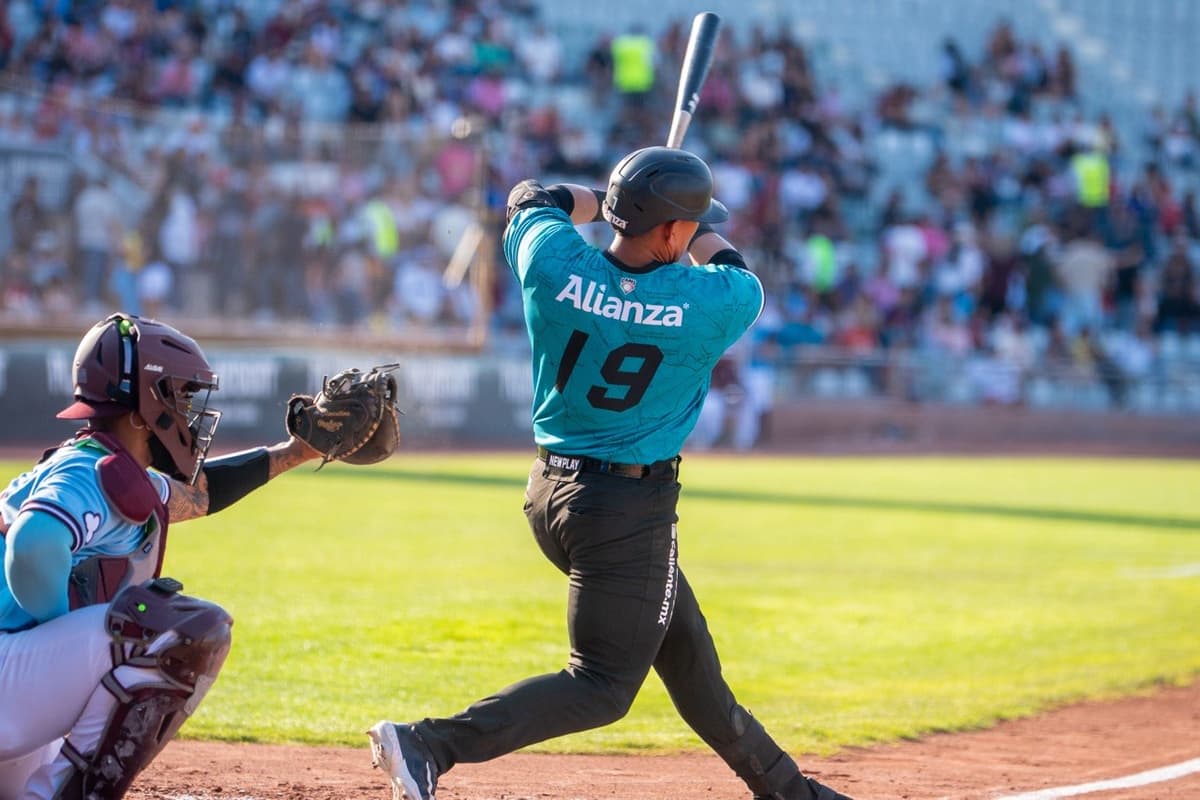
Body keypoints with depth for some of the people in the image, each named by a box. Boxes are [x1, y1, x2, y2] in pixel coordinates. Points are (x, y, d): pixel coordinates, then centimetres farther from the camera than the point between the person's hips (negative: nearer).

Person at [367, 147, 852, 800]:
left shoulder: (552, 263, -8)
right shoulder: (710, 304, -16)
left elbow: (533, 198, 15)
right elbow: (736, 277, 9)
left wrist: (606, 202, 27)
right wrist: (702, 236, 26)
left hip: (551, 492, 8)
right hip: (630, 510, -7)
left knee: (686, 651, 20)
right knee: (604, 685, -4)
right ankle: (430, 745, -20)